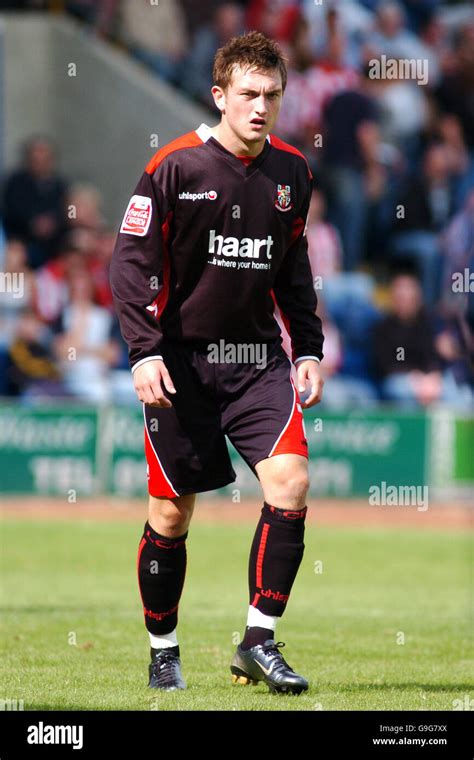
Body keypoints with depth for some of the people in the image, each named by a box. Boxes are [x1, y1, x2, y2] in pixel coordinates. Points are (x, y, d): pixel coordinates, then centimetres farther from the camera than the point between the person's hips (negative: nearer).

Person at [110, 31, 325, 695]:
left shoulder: (292, 172, 7)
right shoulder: (175, 167, -8)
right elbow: (131, 263, -7)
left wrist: (309, 349, 12)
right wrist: (145, 353, -15)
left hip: (258, 358, 4)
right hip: (182, 362, -3)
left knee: (291, 483, -15)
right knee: (171, 512, 1)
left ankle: (260, 641, -8)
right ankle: (163, 653, 19)